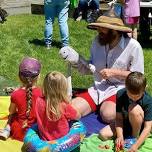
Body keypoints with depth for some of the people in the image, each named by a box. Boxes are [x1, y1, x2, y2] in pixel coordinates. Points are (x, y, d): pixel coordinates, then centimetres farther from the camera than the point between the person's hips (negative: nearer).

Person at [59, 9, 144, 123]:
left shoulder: (133, 46, -11)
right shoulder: (98, 41, 2)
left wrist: (114, 73, -14)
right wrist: (76, 59, -6)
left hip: (119, 90, -4)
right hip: (98, 89, 4)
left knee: (108, 115, -33)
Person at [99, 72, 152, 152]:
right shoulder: (120, 94, -20)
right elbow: (119, 117, -15)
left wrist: (136, 145, -39)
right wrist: (120, 136, -30)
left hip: (140, 127, -3)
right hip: (125, 123, 3)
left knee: (134, 109, -34)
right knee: (103, 134, -15)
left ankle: (135, 136, -12)